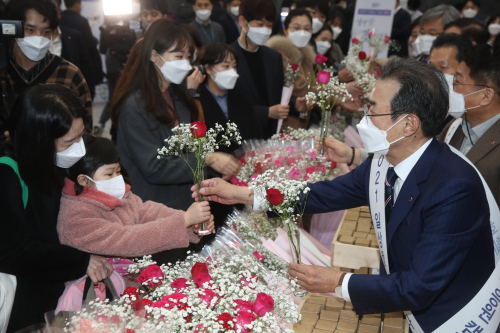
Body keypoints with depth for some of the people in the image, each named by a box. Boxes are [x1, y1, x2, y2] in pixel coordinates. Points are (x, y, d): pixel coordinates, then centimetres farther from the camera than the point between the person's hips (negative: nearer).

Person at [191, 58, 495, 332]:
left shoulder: (455, 188, -30)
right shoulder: (383, 161, -9)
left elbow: (419, 288, -28)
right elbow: (328, 194, -2)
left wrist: (339, 283, -20)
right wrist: (243, 194, -5)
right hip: (401, 297, 6)